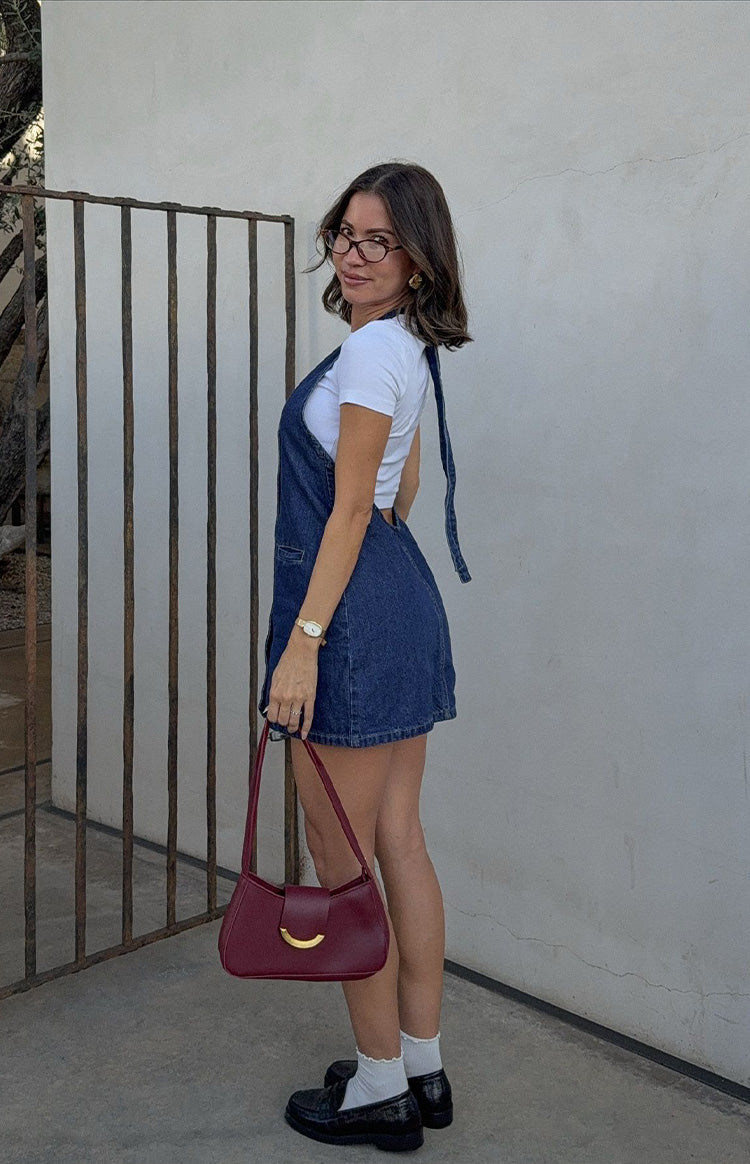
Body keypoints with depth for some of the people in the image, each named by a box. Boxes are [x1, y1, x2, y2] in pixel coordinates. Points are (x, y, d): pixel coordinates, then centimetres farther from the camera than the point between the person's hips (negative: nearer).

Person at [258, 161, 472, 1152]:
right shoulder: (406, 348, 16)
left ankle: (381, 1087, 16)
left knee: (341, 858, 2)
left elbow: (348, 512, -18)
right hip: (404, 602, 10)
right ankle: (424, 1066, 25)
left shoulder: (372, 348, -14)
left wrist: (303, 640, -18)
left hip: (352, 608, -10)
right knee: (399, 844, 14)